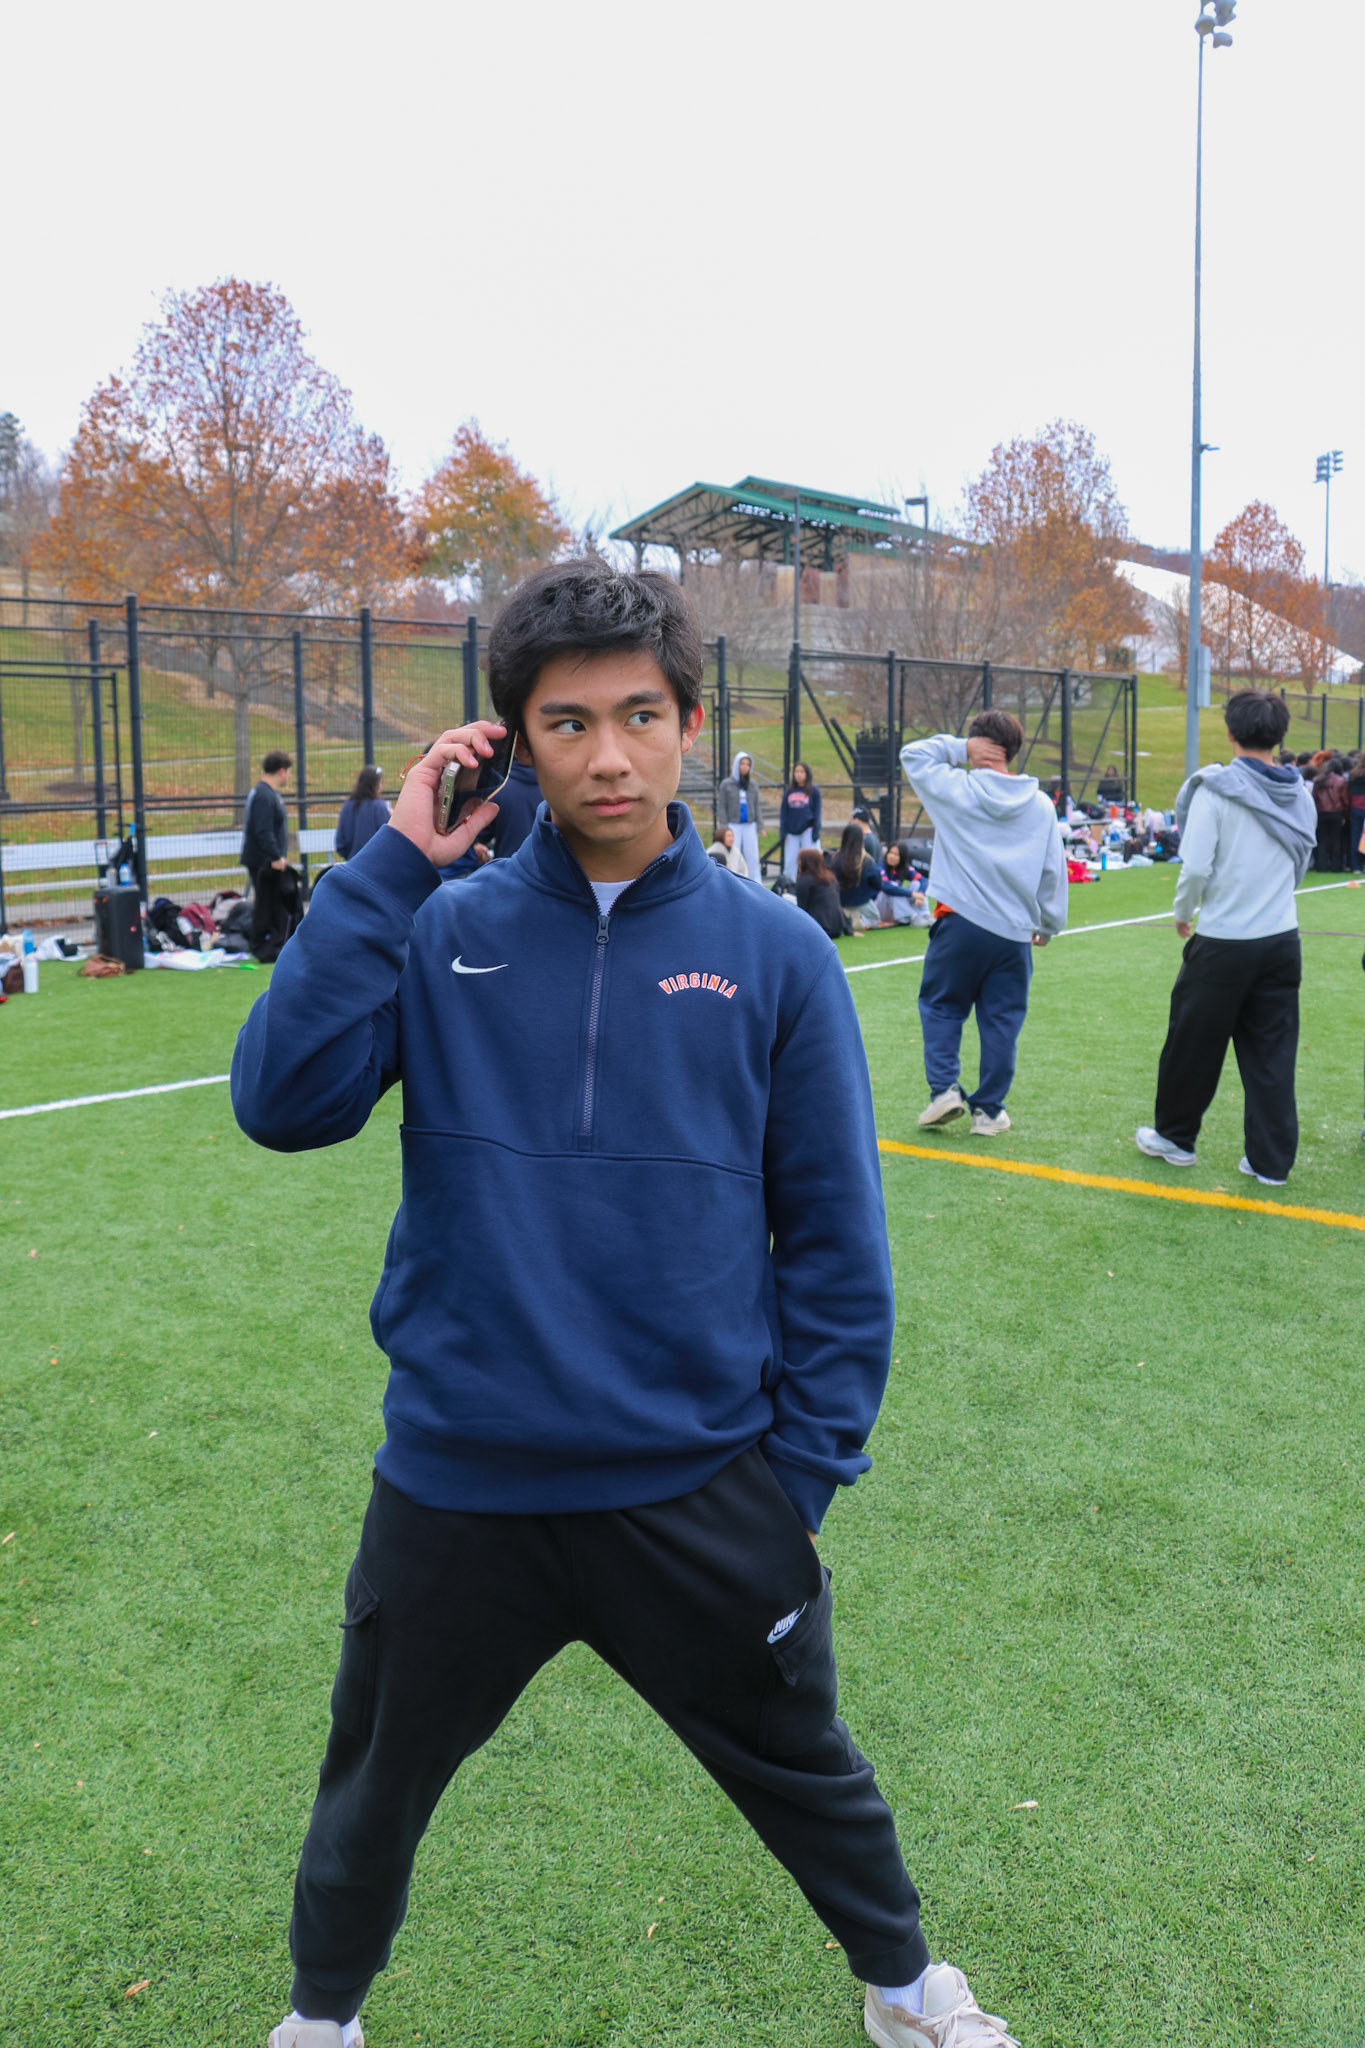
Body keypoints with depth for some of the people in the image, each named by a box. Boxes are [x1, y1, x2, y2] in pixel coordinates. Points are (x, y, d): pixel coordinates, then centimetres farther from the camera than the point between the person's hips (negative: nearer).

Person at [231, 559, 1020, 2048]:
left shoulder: (772, 953, -7)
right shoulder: (440, 934, -6)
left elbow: (835, 1234, -3)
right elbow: (281, 1102, -19)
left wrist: (804, 1466, -4)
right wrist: (391, 865, -20)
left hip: (702, 1495, 0)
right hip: (454, 1489, 1)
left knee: (801, 1768, 23)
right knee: (373, 1787, 23)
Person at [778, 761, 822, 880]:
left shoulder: (813, 791, 1)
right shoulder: (789, 791, 9)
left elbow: (817, 812, 0)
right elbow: (783, 812, 11)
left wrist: (816, 832, -6)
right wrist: (782, 831, 3)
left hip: (807, 831, -3)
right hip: (792, 832, 3)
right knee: (789, 862, 1)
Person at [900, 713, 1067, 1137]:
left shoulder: (955, 788, -6)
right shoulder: (1041, 805, 5)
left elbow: (912, 754, 8)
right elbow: (1054, 871, 10)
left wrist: (959, 747, 4)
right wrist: (1049, 924, 19)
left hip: (961, 923, -2)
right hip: (1015, 931, 2)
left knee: (941, 1007, 16)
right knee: (1002, 1020, 10)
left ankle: (944, 1088, 3)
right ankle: (989, 1109, 14)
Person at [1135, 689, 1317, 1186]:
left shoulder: (1216, 789, -12)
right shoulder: (1300, 796, 4)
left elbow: (1196, 866, -16)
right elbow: (1300, 865, 11)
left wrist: (1183, 913, 1)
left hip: (1223, 943, -4)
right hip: (1282, 938, 5)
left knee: (1193, 1042, 12)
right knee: (1273, 1051, 10)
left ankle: (1174, 1136, 27)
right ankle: (1272, 1159, 13)